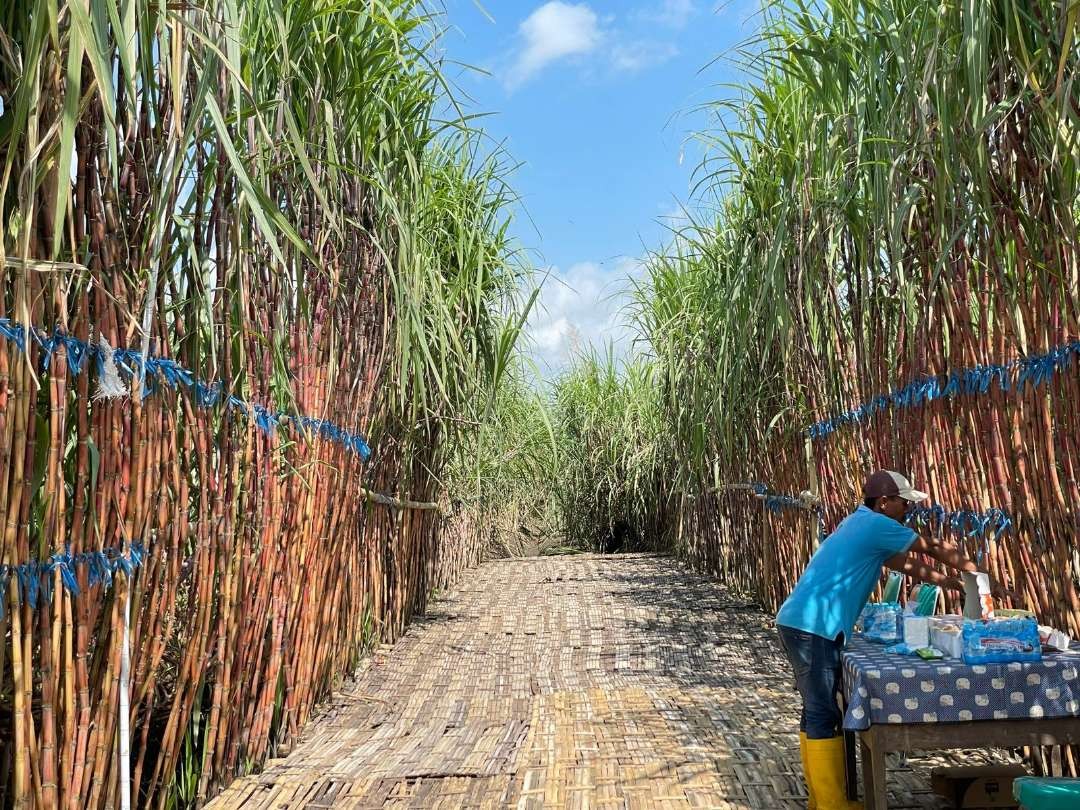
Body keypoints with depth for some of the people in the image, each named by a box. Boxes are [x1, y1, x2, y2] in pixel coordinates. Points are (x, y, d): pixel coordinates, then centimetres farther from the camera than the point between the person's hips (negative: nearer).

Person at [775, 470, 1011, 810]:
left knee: (816, 711, 15)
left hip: (800, 624, 10)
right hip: (812, 628, -10)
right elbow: (936, 549, -2)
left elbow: (904, 563, 29)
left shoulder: (862, 525, 20)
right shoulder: (876, 525, -9)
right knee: (824, 715, -5)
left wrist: (946, 581, 28)